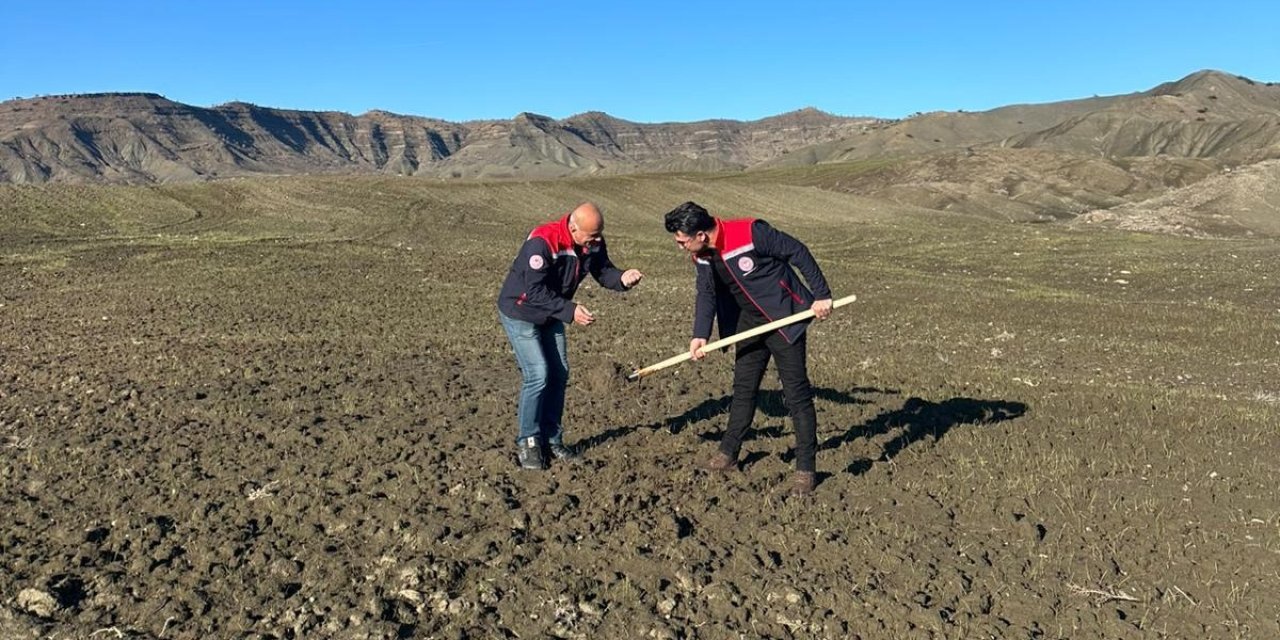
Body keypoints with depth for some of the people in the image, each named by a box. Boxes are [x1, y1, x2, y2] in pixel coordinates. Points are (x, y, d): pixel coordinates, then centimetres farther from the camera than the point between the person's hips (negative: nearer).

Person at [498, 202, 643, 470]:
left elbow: (603, 271, -2)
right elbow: (535, 291, -33)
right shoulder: (542, 242, -33)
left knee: (559, 374, 6)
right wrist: (570, 311, -39)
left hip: (551, 315, 7)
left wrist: (622, 278, -24)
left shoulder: (593, 243, -13)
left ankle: (552, 439, 19)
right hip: (520, 314, -7)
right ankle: (527, 443, 2)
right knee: (537, 375, -14)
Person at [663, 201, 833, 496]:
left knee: (797, 392, -3)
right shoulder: (702, 256, -4)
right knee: (743, 388, 15)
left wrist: (821, 295, -18)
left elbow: (797, 252, -19)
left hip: (785, 319, -7)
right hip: (749, 321, 7)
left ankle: (806, 469, 4)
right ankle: (728, 454, 28)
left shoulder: (750, 233, -27)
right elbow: (706, 294, 3)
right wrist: (700, 335, -10)